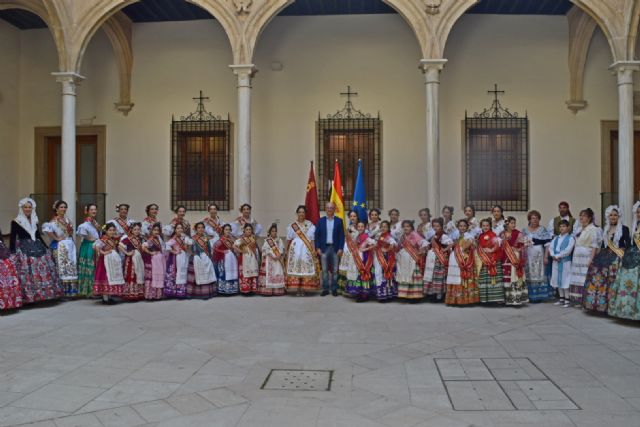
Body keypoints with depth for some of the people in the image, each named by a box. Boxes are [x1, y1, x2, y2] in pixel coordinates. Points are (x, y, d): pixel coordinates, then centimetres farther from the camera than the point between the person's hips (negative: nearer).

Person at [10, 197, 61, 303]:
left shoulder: (34, 221, 14)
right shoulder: (16, 222, -2)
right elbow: (13, 238, -5)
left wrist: (46, 248, 20)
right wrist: (12, 253, -13)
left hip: (37, 248, 5)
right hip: (24, 250, -5)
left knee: (43, 272, 3)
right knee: (27, 273, -9)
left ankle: (44, 294, 12)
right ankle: (29, 296, -2)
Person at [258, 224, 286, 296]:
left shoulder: (279, 240, 13)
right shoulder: (267, 240, 3)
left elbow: (281, 249, 3)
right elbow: (266, 250, -7)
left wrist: (279, 256, -15)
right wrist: (273, 256, -18)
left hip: (278, 261, 3)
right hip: (269, 260, -3)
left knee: (278, 275, 0)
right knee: (269, 274, -8)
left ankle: (277, 290, 3)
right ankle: (267, 291, -10)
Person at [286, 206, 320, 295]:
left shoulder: (310, 225, 6)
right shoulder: (292, 225, 8)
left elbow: (312, 239, 3)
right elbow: (289, 239, 11)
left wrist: (313, 250, -4)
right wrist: (286, 250, 11)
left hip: (307, 250, 0)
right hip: (295, 249, 0)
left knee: (306, 267, -3)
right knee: (295, 267, -3)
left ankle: (304, 288, 3)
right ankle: (296, 288, 2)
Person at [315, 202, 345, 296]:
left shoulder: (339, 221, 5)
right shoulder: (321, 221, 7)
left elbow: (342, 235, 3)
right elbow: (317, 235, 5)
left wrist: (340, 248, -6)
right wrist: (317, 248, -3)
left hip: (335, 248, 0)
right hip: (324, 248, 1)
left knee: (335, 270, 3)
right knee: (325, 270, 4)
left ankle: (334, 289, 11)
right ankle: (325, 289, 10)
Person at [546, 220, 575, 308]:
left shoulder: (570, 238, -6)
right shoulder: (556, 238, 13)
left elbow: (567, 251, -16)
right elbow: (550, 247, 4)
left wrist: (557, 255, -14)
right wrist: (553, 256, -13)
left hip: (565, 262, -6)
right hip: (555, 262, 6)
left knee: (565, 280, -5)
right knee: (558, 280, 11)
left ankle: (567, 300, 2)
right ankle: (561, 299, 22)